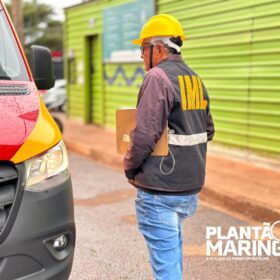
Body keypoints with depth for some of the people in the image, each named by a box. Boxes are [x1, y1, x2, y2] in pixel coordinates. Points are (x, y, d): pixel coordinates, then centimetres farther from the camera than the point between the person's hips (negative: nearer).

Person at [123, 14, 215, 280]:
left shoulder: (158, 77, -15)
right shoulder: (195, 79, 11)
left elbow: (145, 134, -21)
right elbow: (208, 130, 18)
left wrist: (130, 167, -6)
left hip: (160, 188, -9)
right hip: (191, 185, 9)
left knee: (164, 254, 0)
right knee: (172, 242, 27)